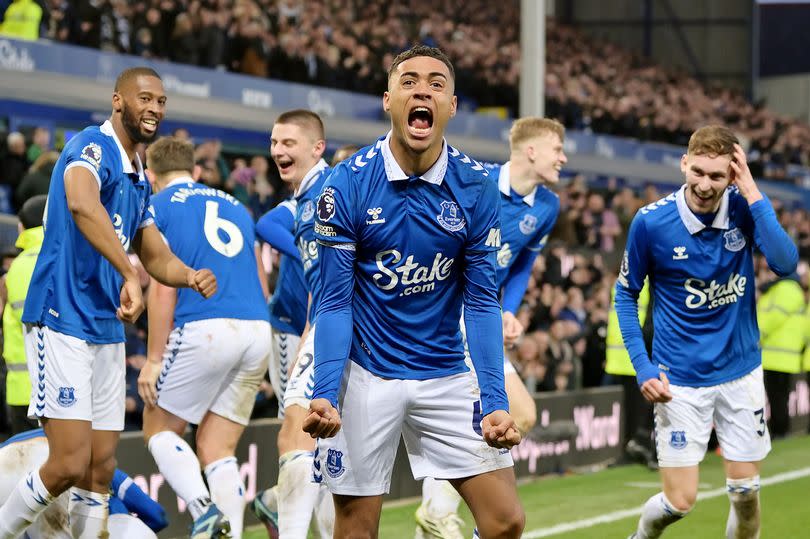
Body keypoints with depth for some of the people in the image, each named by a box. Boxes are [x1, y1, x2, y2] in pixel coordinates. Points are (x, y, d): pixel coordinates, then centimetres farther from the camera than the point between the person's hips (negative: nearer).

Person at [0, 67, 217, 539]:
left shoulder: (139, 180, 16)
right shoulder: (92, 147, -11)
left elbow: (157, 257, 23)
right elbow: (81, 204, -34)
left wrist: (190, 276, -1)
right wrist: (129, 276, -41)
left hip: (107, 331, 9)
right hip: (61, 322, -9)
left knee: (101, 469, 8)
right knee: (71, 463, -14)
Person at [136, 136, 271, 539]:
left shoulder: (157, 208, 6)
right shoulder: (234, 206, 24)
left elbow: (163, 287, -5)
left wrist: (153, 359, -3)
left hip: (203, 330, -5)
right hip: (257, 329, 5)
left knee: (159, 429, 10)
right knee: (217, 449, 11)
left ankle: (203, 507, -14)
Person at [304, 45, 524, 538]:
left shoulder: (476, 187, -5)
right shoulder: (347, 185, -10)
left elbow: (481, 303, -4)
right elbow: (335, 303, -8)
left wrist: (495, 401, -14)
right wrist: (325, 394, -21)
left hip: (446, 374, 2)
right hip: (366, 377, -2)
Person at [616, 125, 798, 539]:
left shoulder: (744, 207, -8)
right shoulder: (651, 222, -14)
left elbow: (786, 264, -22)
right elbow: (626, 293, -1)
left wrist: (753, 194, -25)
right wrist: (643, 366, -11)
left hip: (741, 370, 2)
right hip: (680, 380, -2)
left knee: (746, 492, 7)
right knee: (679, 502, -2)